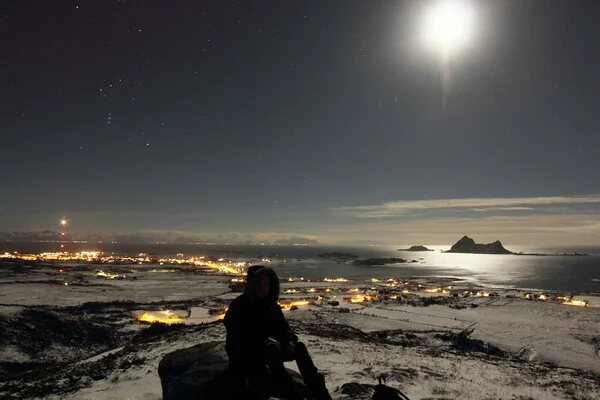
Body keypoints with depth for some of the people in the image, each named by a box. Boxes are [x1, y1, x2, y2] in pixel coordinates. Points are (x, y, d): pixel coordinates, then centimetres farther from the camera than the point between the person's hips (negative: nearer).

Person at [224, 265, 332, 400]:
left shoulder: (272, 306, 4)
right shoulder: (238, 306, -14)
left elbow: (283, 327, 1)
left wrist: (289, 340, -22)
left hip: (268, 352, 6)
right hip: (245, 355, -5)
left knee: (299, 347, -18)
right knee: (272, 348, -36)